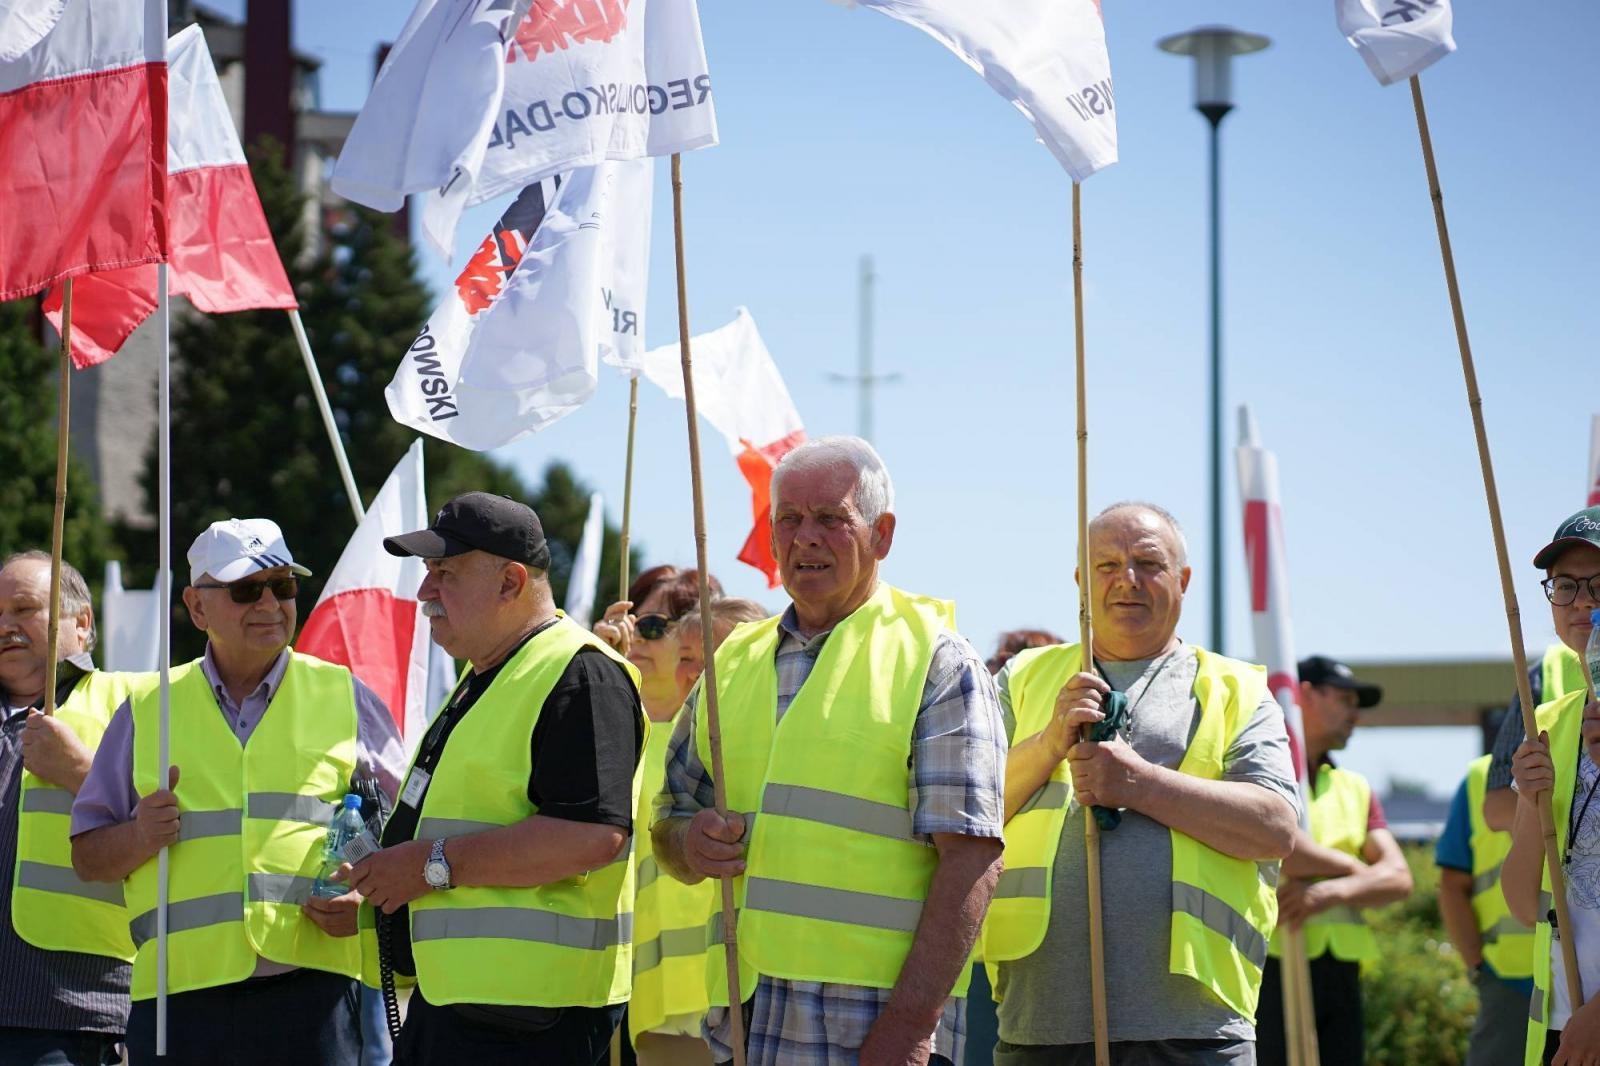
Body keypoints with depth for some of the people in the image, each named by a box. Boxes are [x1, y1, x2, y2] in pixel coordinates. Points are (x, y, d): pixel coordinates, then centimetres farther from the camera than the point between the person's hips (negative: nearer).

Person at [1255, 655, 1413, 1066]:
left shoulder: (1355, 788, 21)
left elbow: (1398, 877, 7)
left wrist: (1335, 890, -15)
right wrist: (1352, 867, -5)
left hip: (1339, 973, 7)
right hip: (1270, 967, -7)